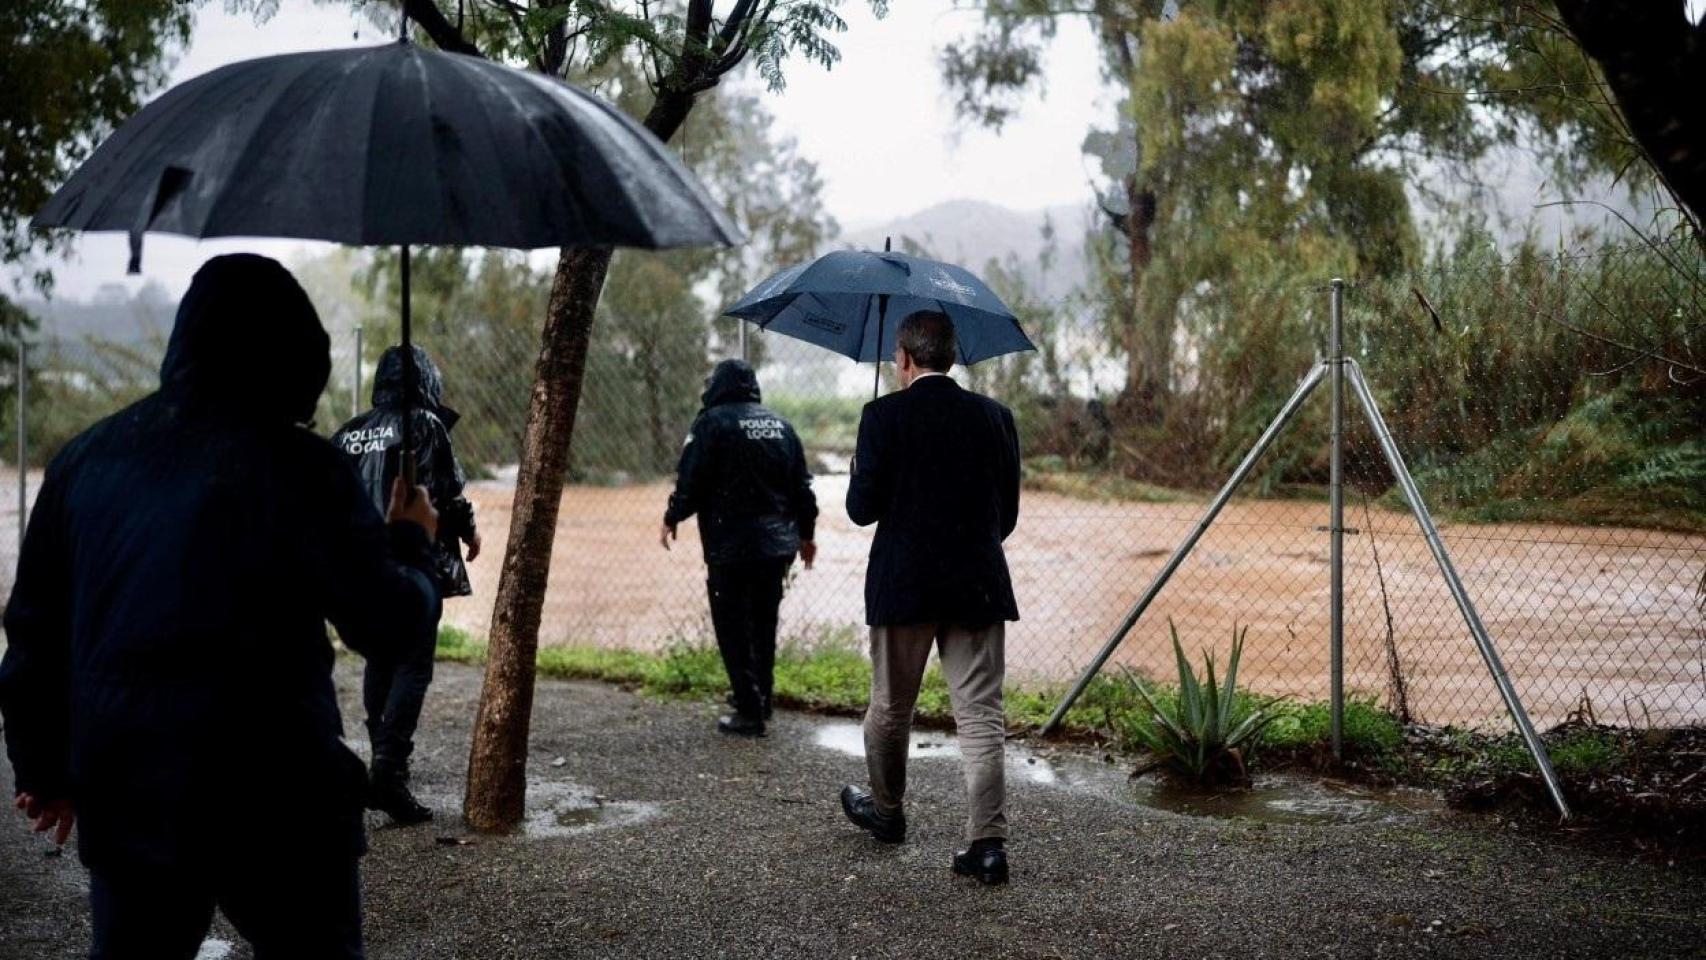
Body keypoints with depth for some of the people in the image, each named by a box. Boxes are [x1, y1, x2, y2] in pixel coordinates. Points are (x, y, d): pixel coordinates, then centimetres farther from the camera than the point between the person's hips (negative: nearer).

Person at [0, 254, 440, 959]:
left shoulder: (85, 458, 6)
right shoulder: (295, 465, -12)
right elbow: (387, 624, -10)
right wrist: (412, 542, 10)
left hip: (120, 793, 5)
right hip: (272, 800, -5)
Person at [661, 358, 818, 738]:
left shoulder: (712, 422, -7)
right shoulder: (780, 425, 12)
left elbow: (691, 482, -11)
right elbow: (802, 486, 15)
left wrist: (671, 519, 6)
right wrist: (806, 532, 25)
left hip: (730, 549, -6)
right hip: (777, 545, 7)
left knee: (733, 629, 0)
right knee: (763, 624, 18)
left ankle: (750, 711, -1)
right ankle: (760, 697, 29)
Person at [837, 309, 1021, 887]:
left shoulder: (884, 416, -8)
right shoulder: (994, 416, 3)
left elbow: (861, 509, -9)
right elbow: (1008, 513, 7)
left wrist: (862, 478, 12)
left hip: (903, 586, -2)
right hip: (979, 586, 2)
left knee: (890, 708, 17)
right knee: (981, 716, 2)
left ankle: (886, 811, 36)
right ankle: (987, 843, -4)